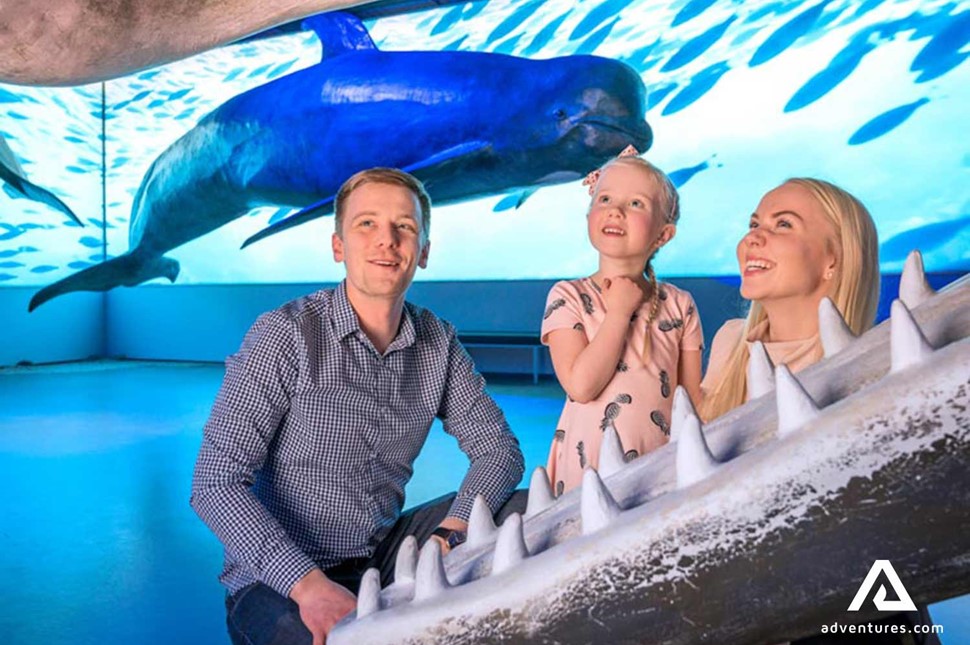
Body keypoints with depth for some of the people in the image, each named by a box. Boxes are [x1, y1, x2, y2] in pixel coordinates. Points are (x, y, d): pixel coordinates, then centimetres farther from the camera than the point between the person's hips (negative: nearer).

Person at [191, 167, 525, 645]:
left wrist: (452, 531, -17)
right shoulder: (285, 335, -15)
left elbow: (499, 449, 2)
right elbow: (216, 483, -18)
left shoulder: (438, 344, 0)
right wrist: (308, 583, -29)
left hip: (384, 559, 5)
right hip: (279, 582, -5)